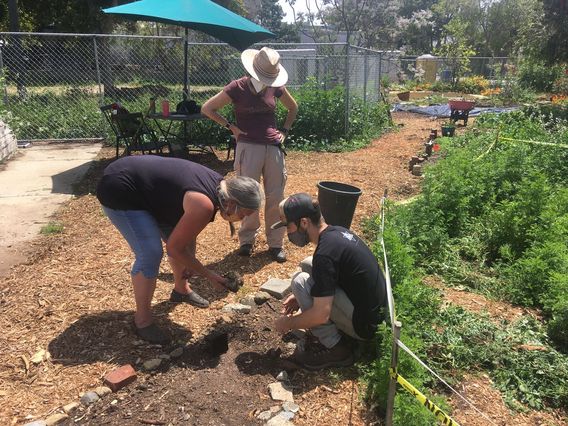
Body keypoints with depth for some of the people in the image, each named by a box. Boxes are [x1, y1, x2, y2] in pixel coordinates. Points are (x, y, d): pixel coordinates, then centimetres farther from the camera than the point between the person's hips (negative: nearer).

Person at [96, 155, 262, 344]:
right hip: (118, 192, -10)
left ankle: (181, 290, 33)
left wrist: (189, 265, 6)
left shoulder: (219, 185, -4)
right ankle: (142, 320, 2)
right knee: (151, 254, -16)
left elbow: (188, 231, 9)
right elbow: (174, 248, -20)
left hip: (139, 177, 10)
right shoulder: (204, 206, -31)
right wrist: (208, 275, -10)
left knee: (182, 237, 12)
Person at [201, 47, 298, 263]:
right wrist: (231, 126, -5)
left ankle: (275, 243, 16)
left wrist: (284, 131, 10)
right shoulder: (237, 88, -6)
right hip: (249, 147, -3)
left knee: (276, 197, 5)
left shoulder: (276, 88, 4)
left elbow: (293, 108, 23)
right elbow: (207, 108, -1)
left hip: (273, 147, 3)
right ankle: (247, 240, 20)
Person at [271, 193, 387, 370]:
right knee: (308, 265, 10)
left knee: (301, 281, -15)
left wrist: (288, 324, -8)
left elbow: (321, 314, -25)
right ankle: (340, 331, 12)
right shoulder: (337, 231, 3)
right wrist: (302, 298, 14)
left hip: (364, 324, -9)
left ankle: (335, 349, -4)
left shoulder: (325, 252, -26)